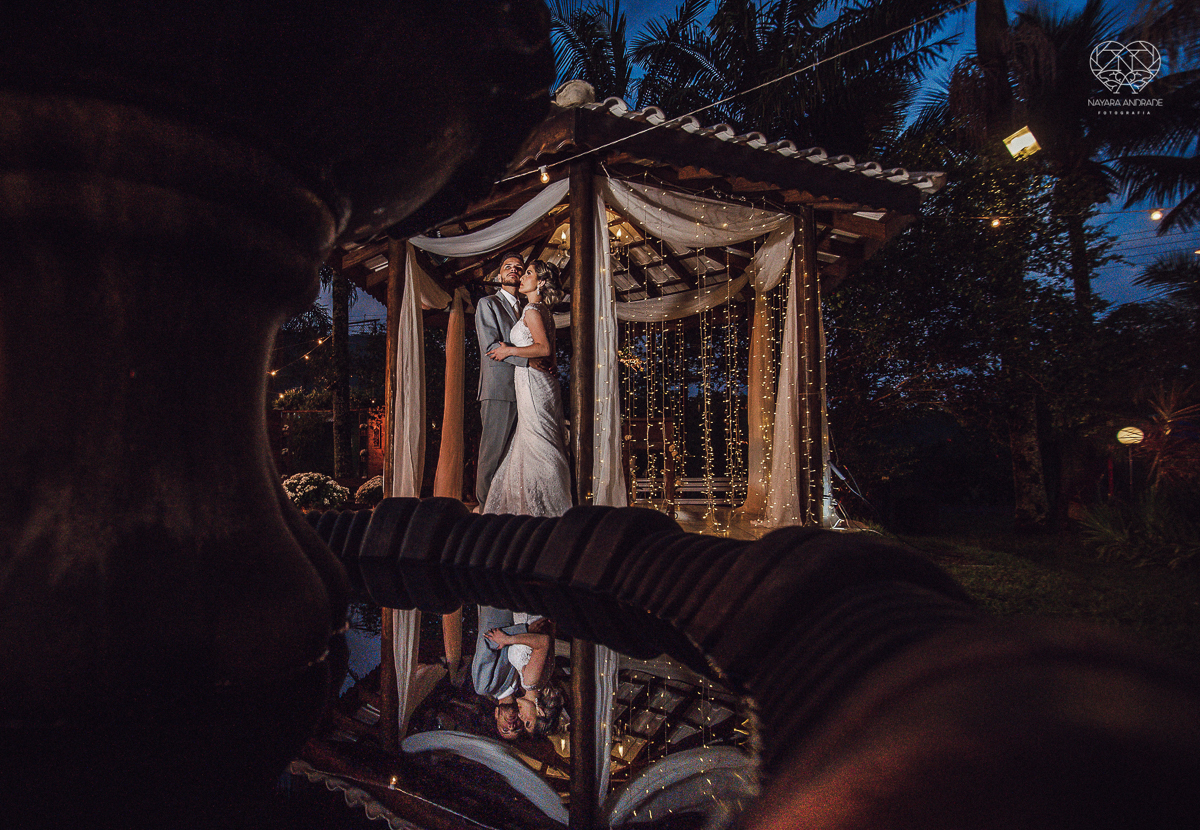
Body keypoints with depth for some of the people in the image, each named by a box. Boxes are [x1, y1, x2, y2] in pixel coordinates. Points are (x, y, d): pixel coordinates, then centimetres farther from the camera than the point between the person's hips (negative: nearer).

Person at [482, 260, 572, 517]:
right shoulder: (544, 311, 19)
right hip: (542, 382, 9)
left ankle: (549, 509, -3)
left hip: (533, 382, -9)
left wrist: (509, 351, -11)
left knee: (538, 448, -6)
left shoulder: (532, 310, -8)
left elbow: (544, 348, -19)